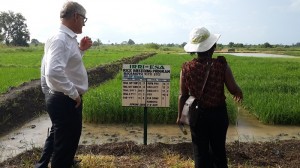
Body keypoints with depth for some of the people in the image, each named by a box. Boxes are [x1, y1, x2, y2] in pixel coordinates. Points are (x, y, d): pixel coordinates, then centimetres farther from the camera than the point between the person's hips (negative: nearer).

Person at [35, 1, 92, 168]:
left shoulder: (67, 39, 10)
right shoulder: (60, 40, -21)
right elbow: (54, 72, -33)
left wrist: (80, 50, 9)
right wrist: (74, 94, -23)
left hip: (60, 99, 11)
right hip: (65, 101, -11)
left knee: (57, 138, 27)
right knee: (66, 143, 6)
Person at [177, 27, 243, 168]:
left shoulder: (187, 68, -11)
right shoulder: (221, 65, -15)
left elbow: (182, 95, -5)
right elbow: (234, 89, -12)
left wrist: (180, 116, 8)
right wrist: (239, 94, 12)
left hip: (198, 114, 0)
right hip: (218, 114, 0)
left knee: (200, 151, 15)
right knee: (218, 149, 21)